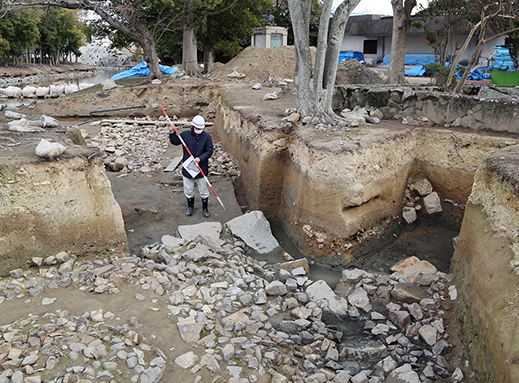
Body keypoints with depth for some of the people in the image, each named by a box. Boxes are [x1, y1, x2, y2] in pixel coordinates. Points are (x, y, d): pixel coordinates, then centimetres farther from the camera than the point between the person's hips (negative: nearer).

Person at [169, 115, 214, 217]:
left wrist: (200, 158, -21)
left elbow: (209, 151, -7)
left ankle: (205, 208, 27)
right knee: (188, 190, 14)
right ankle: (190, 207, 35)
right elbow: (175, 141, 10)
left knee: (203, 190, 9)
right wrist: (172, 133, -8)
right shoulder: (185, 134, -2)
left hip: (201, 168, -2)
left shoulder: (206, 136, -8)